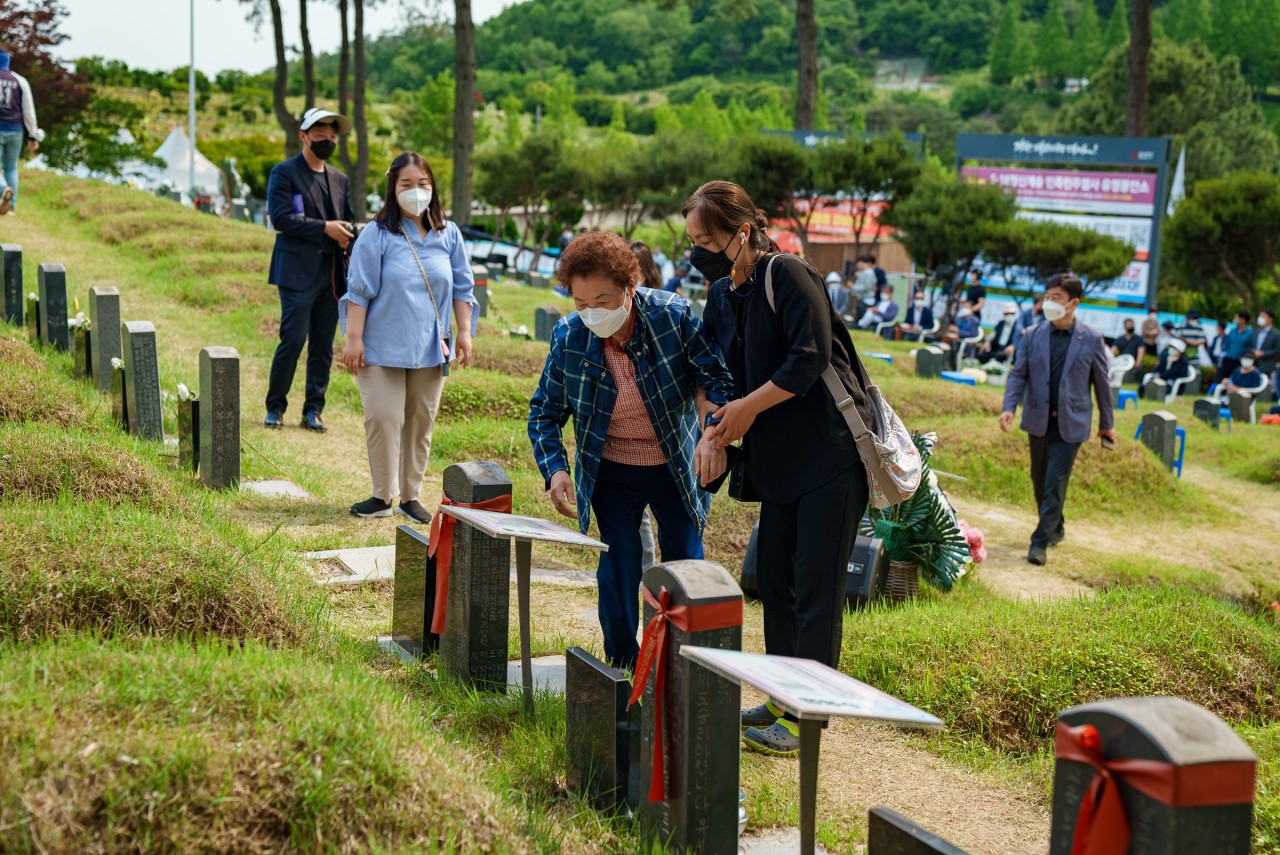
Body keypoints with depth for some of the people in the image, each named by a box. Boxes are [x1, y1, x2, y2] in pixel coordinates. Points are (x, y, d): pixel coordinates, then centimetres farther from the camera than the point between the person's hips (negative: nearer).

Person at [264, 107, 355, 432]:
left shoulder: (339, 180, 19)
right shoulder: (284, 173, -1)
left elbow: (348, 221, 21)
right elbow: (281, 218, -12)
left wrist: (349, 233, -4)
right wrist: (324, 228, -17)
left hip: (332, 274, 6)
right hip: (298, 273, -6)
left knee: (323, 346, 6)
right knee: (293, 339, -9)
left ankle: (313, 410, 14)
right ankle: (275, 406, 5)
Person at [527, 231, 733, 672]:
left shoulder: (673, 315, -22)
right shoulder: (568, 337, -16)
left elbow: (716, 375, -12)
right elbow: (544, 411, -3)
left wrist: (714, 435, -29)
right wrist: (555, 470, -18)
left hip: (677, 466, 0)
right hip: (612, 473, 1)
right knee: (619, 567, 0)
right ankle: (623, 669, 16)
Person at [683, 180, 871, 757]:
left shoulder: (787, 276, -15)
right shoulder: (722, 296, 10)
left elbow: (811, 357, -22)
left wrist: (750, 406, -14)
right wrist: (716, 428, -5)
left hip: (831, 451, -9)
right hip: (781, 458, 9)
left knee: (815, 587, -5)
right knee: (774, 576, 12)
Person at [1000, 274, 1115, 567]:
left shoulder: (1091, 340, -3)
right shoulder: (1033, 336, 3)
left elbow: (1101, 382, 3)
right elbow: (1018, 374, 3)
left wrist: (1107, 423, 8)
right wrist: (1009, 407, -13)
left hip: (1071, 423, -4)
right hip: (1039, 419, 4)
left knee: (1055, 483, -9)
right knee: (1039, 480, 14)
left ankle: (1040, 541, -5)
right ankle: (1055, 529, 35)